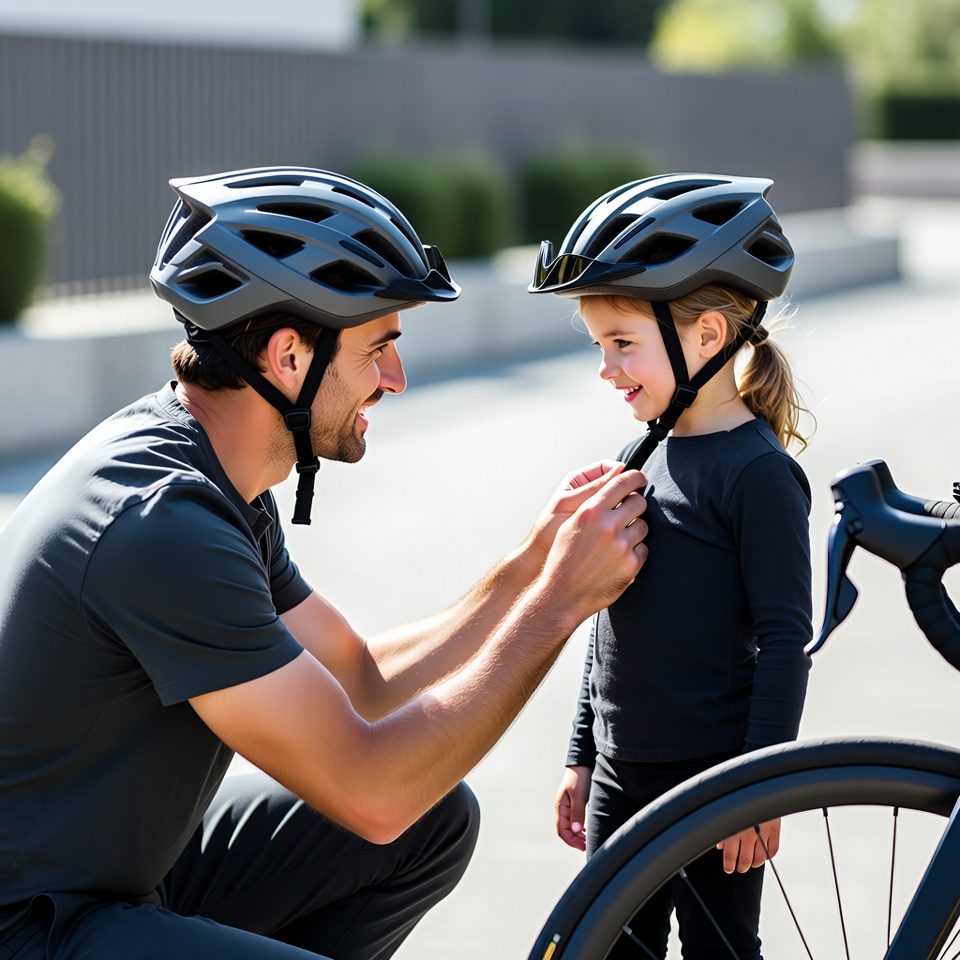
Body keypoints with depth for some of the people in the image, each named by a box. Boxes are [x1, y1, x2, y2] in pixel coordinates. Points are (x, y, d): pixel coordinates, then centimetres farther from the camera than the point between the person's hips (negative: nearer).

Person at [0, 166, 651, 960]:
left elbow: (360, 682, 12)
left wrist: (530, 565, 1)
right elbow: (371, 792, -25)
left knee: (438, 822, 10)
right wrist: (559, 599, -18)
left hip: (124, 866, 10)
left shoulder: (216, 481, 4)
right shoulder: (163, 524, -27)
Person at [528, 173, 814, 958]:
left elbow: (784, 640, -15)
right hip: (623, 777, 7)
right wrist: (582, 757, 17)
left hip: (712, 778, -7)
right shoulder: (643, 460, 9)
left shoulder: (757, 471, -15)